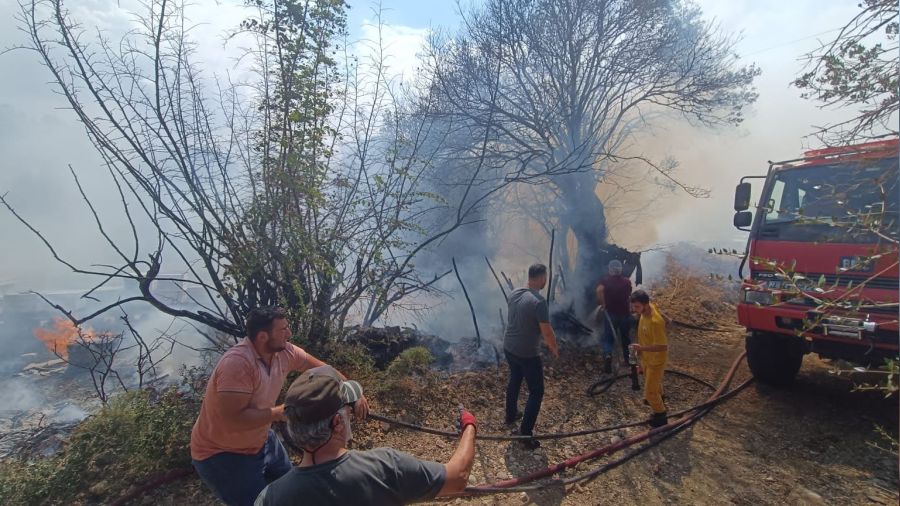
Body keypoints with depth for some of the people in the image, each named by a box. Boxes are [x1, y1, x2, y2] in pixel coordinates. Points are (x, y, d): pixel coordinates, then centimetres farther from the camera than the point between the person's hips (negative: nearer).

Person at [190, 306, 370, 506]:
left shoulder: (284, 352, -11)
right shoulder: (237, 363, -34)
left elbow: (320, 368, -1)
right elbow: (233, 419, -38)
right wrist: (281, 412, -28)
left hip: (260, 441, 8)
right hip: (221, 454, -7)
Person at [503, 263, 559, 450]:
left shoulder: (514, 293, 0)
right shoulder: (539, 301, -25)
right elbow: (547, 332, -22)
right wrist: (555, 349, -2)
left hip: (509, 347, 8)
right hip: (527, 354, -8)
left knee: (514, 381, 28)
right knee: (536, 392, 5)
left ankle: (511, 415, 45)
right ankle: (525, 434, 5)